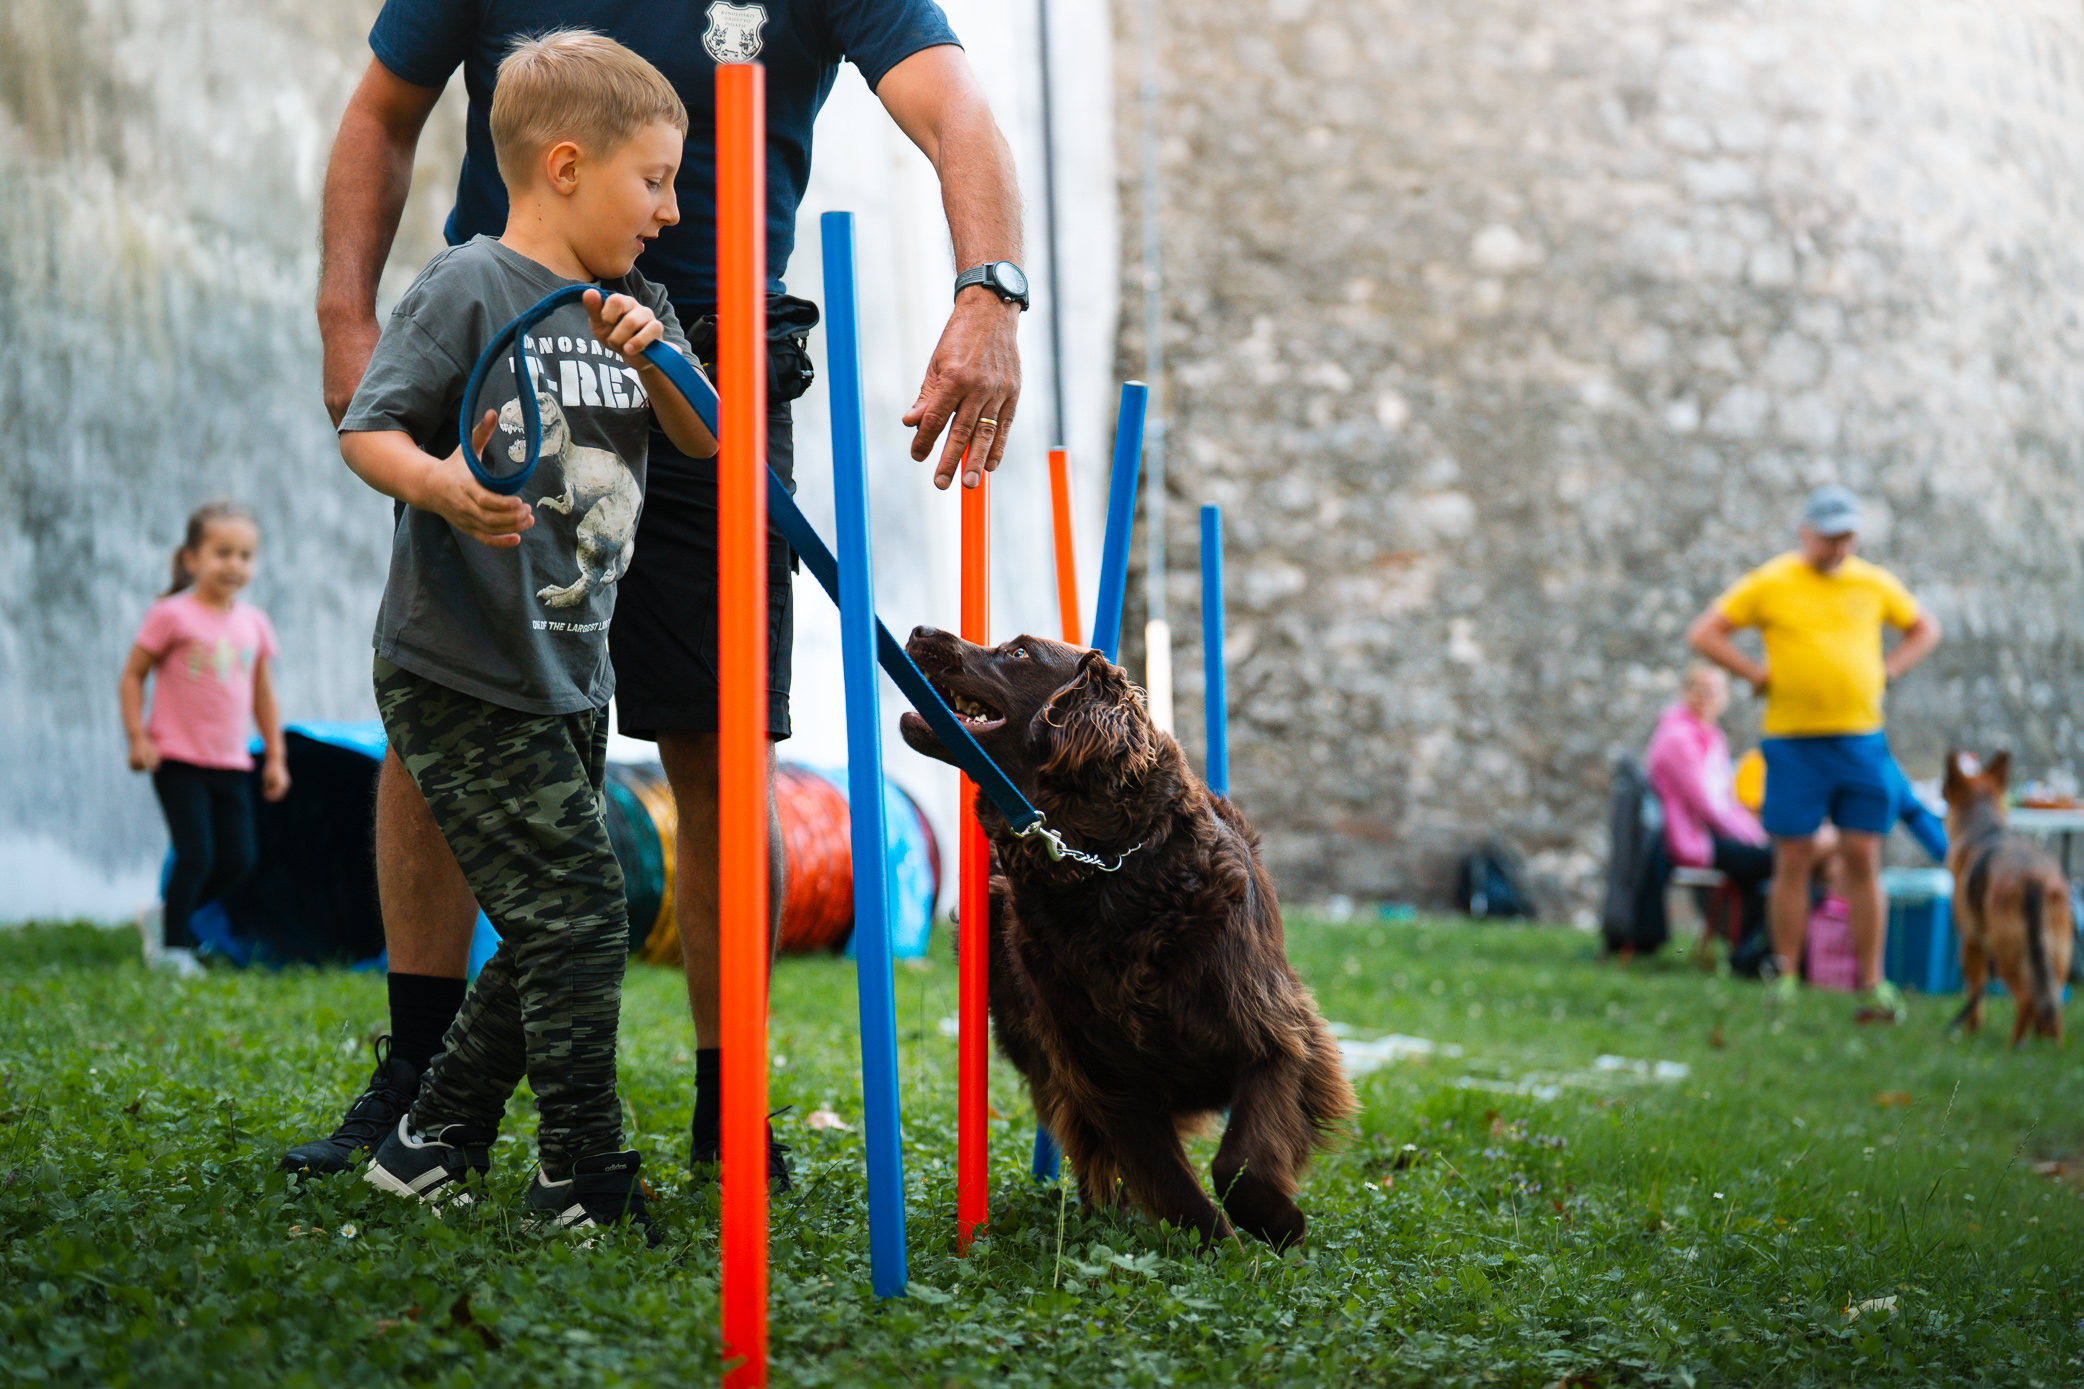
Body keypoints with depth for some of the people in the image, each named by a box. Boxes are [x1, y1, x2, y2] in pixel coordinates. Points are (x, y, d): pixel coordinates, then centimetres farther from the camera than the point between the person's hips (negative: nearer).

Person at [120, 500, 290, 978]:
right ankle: (171, 948, 6)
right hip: (178, 760, -6)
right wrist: (137, 737, -11)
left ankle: (171, 916, 25)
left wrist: (275, 756, 15)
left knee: (238, 861, 3)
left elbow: (262, 693, 16)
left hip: (231, 764, 6)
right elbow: (132, 675, -3)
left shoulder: (254, 623, 8)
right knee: (196, 857, -10)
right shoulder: (172, 616, -8)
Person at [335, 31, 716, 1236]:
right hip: (461, 675, -8)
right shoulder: (469, 288, -12)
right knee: (576, 910, -10)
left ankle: (436, 1140, 28)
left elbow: (707, 441, 6)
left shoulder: (634, 304, 11)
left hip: (572, 675, 8)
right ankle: (589, 1182, 1)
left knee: (556, 931, 14)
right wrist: (440, 483, -33)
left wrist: (652, 359, -13)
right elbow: (368, 430, -13)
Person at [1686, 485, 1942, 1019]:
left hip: (1861, 739, 2)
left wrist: (1887, 671, 7)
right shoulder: (1770, 583, 0)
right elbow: (1702, 634, 1)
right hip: (1793, 740, -2)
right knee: (1793, 861, 0)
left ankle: (1873, 984, 2)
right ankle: (1785, 979, 9)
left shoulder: (1875, 583, 8)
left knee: (1863, 860, 0)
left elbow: (1925, 628, 22)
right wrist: (1758, 674, -6)